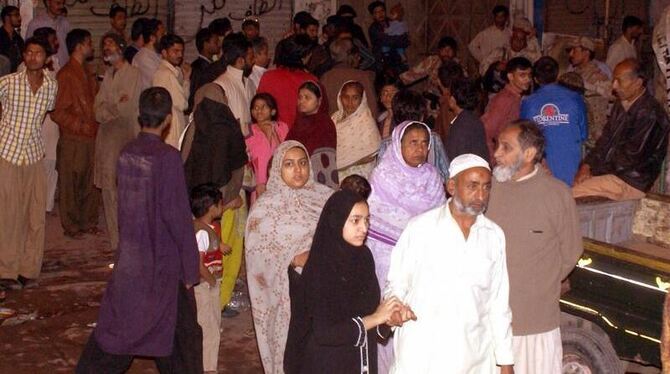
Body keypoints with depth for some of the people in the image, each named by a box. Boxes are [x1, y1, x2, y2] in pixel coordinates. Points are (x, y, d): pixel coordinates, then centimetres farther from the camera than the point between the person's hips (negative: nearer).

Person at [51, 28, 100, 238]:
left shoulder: (88, 74, 15)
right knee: (70, 183, 2)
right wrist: (81, 126, -15)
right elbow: (57, 112, -12)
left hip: (91, 136, 7)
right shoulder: (65, 75, -10)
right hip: (72, 138, -7)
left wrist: (97, 125, 7)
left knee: (91, 181, 10)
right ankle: (71, 226, 12)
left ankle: (88, 222, 21)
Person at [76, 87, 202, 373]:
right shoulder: (168, 157, -18)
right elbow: (176, 214, -18)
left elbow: (125, 205, 9)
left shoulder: (127, 153, 0)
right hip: (162, 259, -6)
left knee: (117, 324, 16)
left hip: (129, 257, 6)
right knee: (182, 333, 9)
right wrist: (190, 268, -11)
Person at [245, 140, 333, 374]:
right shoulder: (266, 206, -4)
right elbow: (258, 254, -8)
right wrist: (292, 259, -20)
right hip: (288, 292, -3)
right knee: (292, 345, -1)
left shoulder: (324, 196, 6)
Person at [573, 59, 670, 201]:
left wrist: (594, 170, -12)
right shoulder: (621, 105, 10)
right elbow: (606, 139, 15)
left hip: (632, 182, -9)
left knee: (570, 194, -22)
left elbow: (631, 158, -20)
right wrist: (587, 165, -1)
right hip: (612, 170, 9)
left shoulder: (648, 113, -20)